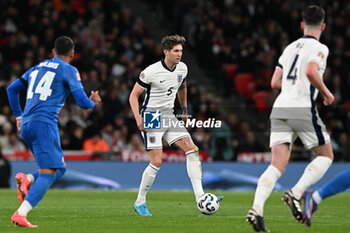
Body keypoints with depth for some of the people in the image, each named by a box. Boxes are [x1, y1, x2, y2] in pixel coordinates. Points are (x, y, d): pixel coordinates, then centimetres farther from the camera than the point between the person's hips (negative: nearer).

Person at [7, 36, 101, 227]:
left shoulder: (37, 67, 21)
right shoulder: (69, 71, 2)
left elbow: (12, 89, 24)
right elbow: (82, 102, -2)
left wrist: (18, 115, 30)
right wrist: (93, 102, 20)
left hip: (26, 125, 7)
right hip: (44, 124, -7)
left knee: (60, 168, 17)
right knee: (48, 173, -10)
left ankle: (27, 180, -9)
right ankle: (20, 214, -24)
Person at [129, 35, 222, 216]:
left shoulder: (182, 68, 3)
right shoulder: (151, 72, -16)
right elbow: (134, 95, -9)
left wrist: (184, 109, 25)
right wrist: (138, 117, -20)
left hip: (169, 116, 7)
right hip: (152, 117, -6)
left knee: (192, 150, -8)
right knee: (156, 162, -12)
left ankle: (200, 197, -10)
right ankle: (140, 203, 5)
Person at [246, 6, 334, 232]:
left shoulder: (290, 48, 20)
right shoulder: (320, 48, 0)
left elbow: (275, 82, 18)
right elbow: (311, 71, -20)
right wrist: (326, 92, -4)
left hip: (280, 109, 6)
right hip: (303, 109, -6)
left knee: (278, 165, -2)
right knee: (326, 156, 12)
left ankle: (257, 209, -24)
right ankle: (296, 194, -9)